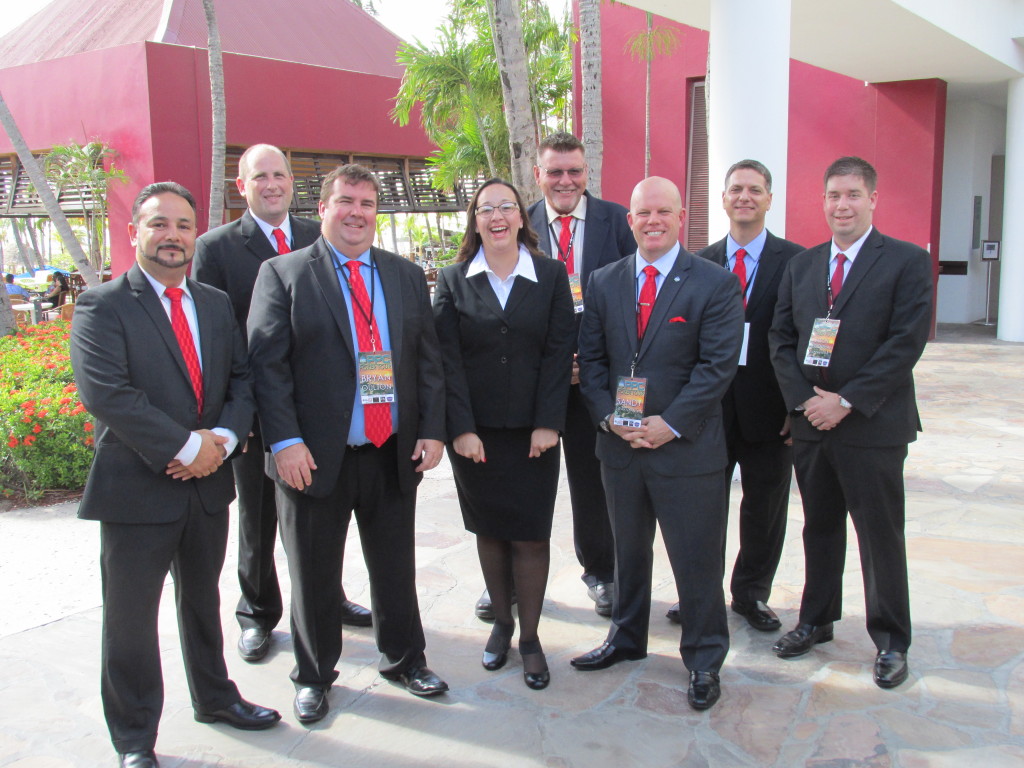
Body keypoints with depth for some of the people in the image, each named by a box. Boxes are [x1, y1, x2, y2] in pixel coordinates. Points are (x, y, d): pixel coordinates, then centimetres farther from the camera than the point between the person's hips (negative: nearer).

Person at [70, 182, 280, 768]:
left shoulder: (217, 304, 9)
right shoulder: (102, 307, -10)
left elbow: (243, 378, 6)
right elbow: (106, 394, -21)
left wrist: (223, 438, -12)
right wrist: (185, 447, -20)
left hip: (208, 483, 6)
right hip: (138, 489, -5)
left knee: (203, 601, 23)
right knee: (131, 619, 7)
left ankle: (214, 696, 42)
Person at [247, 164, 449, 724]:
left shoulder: (407, 276, 11)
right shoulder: (283, 274, -1)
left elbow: (428, 358, 9)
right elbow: (267, 364, -8)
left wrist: (431, 430, 1)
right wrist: (285, 440, -16)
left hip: (394, 454, 3)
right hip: (315, 457, -3)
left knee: (396, 566, 16)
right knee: (314, 573, 11)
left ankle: (404, 659, 37)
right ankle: (314, 675, 31)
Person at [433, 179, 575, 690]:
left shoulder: (550, 275, 2)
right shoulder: (453, 280, 3)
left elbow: (559, 351, -2)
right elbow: (447, 359, -3)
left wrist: (548, 424, -9)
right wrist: (461, 428, -10)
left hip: (531, 431, -1)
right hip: (474, 432, 1)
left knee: (530, 534, 2)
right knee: (488, 531, 11)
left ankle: (530, 638, 17)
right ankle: (501, 623, 29)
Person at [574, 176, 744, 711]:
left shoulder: (715, 284, -6)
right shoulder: (603, 282, 7)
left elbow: (717, 365, -12)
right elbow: (591, 358, 6)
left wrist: (669, 424, -17)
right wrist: (609, 416, -9)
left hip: (687, 447, -4)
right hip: (620, 446, 4)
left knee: (696, 561, 6)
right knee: (628, 551, 20)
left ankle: (703, 660, 25)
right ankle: (627, 638, 40)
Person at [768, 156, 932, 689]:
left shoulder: (907, 262, -4)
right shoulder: (801, 265, 10)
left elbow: (907, 342, -12)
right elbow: (781, 338, 7)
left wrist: (847, 401, -16)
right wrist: (804, 399, -8)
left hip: (873, 425, -4)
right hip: (810, 424, 4)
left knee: (880, 535, 5)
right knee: (819, 529, 17)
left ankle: (891, 640, 22)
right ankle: (817, 621, 33)